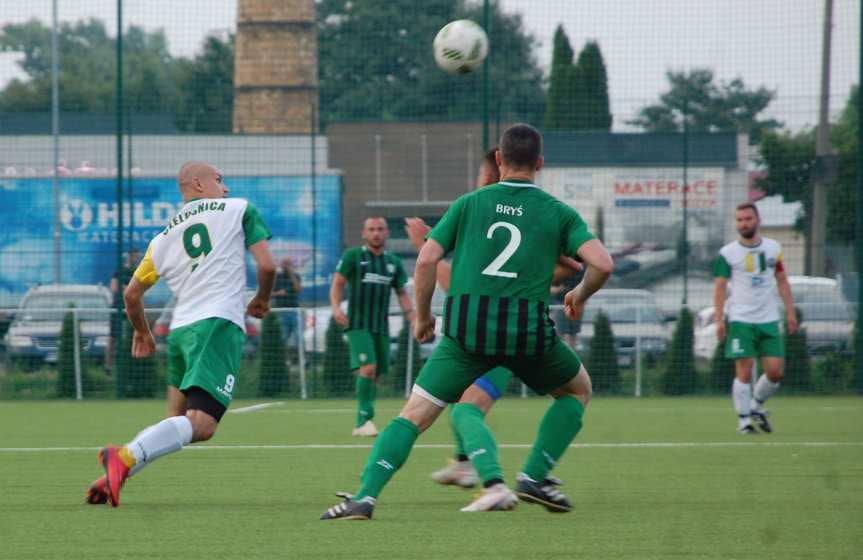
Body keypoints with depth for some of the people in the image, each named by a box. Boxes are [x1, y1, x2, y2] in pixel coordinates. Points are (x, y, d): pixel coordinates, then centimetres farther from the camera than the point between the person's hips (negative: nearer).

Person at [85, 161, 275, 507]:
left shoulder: (164, 238, 22)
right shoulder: (239, 210, 10)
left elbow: (132, 293, 24)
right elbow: (266, 265, 4)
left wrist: (142, 332, 42)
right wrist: (262, 300, 24)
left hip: (180, 330, 6)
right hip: (219, 324, -6)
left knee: (177, 419, 18)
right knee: (201, 425, -17)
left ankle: (113, 477, 4)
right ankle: (125, 457, -36)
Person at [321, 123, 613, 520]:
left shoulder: (470, 203, 10)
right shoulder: (558, 212, 8)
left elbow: (427, 260, 3)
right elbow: (602, 264, -3)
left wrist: (422, 316, 17)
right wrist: (581, 295, 18)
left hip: (466, 328, 1)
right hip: (528, 329, -1)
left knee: (414, 415, 4)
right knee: (578, 390, 27)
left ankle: (365, 497, -13)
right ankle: (533, 477, 16)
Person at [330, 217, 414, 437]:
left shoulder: (394, 262, 14)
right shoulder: (352, 256, 2)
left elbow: (402, 294, 18)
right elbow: (338, 284, -1)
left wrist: (413, 320, 6)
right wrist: (336, 307, -19)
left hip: (381, 327, 5)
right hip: (358, 325, -5)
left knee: (376, 375, 5)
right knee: (368, 368, -21)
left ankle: (360, 423, 14)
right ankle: (365, 419, -21)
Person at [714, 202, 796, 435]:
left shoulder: (773, 248, 8)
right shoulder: (727, 253, -1)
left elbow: (782, 282, 14)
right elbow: (720, 287, -1)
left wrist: (790, 312, 7)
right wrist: (719, 320, -9)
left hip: (769, 320, 3)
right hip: (740, 320, -3)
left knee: (775, 371, -1)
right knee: (744, 370, -8)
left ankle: (756, 406, 23)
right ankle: (744, 419, 1)